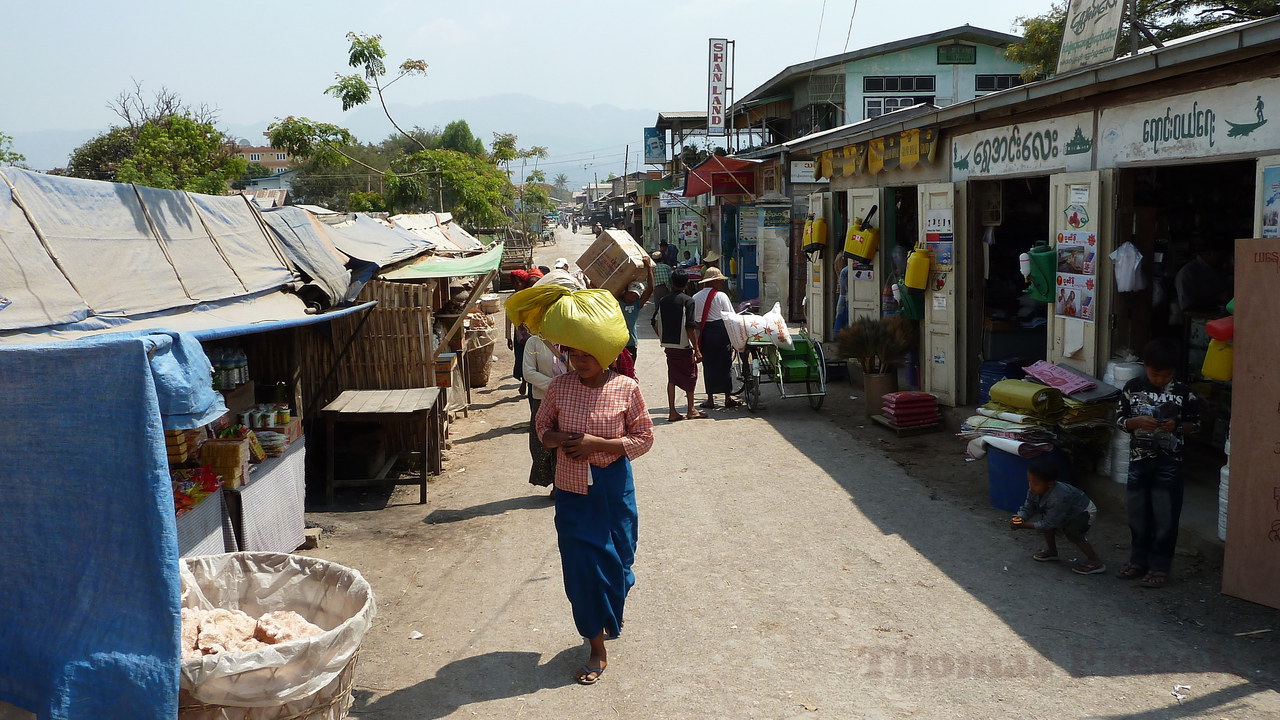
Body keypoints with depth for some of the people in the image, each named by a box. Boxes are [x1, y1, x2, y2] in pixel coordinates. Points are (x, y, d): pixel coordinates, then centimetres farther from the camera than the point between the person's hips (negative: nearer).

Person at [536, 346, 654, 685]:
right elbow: (542, 426, 9)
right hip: (571, 489, 1)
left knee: (615, 557, 11)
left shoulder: (626, 389, -10)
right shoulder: (560, 386, -4)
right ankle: (597, 649, 15)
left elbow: (643, 438, -7)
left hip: (613, 487, -1)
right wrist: (558, 438, -14)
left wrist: (597, 443, -19)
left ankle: (615, 609, 47)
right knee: (580, 567, 1)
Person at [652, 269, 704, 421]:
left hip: (668, 346, 5)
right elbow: (690, 327, -16)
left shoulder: (663, 301, 5)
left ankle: (672, 412, 9)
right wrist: (697, 350, -13)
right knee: (690, 376, 11)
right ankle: (691, 410, 17)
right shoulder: (688, 301, -11)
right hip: (683, 346, -5)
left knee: (672, 378, 11)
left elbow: (655, 324, 6)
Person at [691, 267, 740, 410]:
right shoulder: (721, 296, -6)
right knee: (725, 364, 6)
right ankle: (727, 399, 11)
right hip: (721, 332, -3)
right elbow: (731, 316, -3)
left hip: (704, 333, 3)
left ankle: (710, 399, 7)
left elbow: (693, 318, 7)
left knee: (708, 365, 7)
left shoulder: (695, 297, 5)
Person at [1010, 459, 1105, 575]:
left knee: (1072, 531, -25)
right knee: (1046, 521, -2)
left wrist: (1024, 525, -37)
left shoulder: (1058, 499, -43)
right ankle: (1051, 551, 20)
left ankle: (1096, 562, -13)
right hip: (1069, 512, 8)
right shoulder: (1034, 491, -20)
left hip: (1086, 512, -8)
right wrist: (1018, 518, -33)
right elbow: (1027, 508, -12)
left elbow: (1049, 523, -35)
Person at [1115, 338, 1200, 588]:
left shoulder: (1183, 393, -7)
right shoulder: (1132, 388, -3)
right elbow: (1120, 420, 2)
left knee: (1165, 517, 3)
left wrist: (1177, 426, -17)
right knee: (1137, 514, 12)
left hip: (1169, 463, -2)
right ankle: (1138, 560, 27)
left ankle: (1159, 566, 16)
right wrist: (1137, 422, -17)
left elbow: (1194, 424, 3)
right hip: (1139, 460, 2)